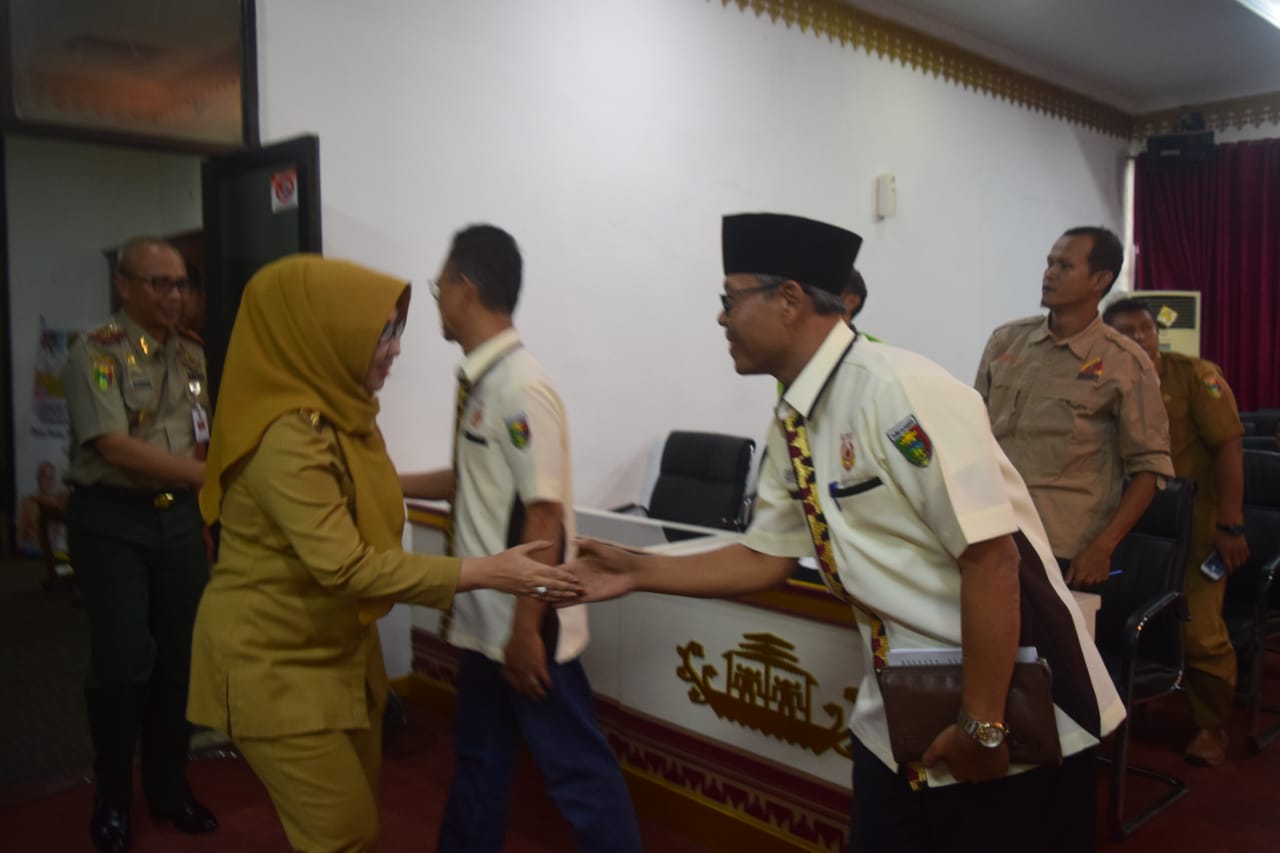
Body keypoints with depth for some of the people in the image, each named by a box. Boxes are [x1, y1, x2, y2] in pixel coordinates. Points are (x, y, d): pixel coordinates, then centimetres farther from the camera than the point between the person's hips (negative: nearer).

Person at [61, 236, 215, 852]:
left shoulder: (191, 351, 9)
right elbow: (115, 446, -20)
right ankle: (111, 798, 17)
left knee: (180, 656, 8)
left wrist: (203, 512, 6)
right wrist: (209, 476, -24)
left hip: (179, 517, 5)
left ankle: (168, 787, 24)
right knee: (124, 660, -5)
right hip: (112, 520, -5)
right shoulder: (96, 353, -11)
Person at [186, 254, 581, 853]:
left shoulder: (338, 413, 3)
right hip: (274, 660, -9)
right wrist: (484, 573, -31)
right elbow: (346, 566, -32)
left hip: (336, 647, 9)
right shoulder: (286, 435, -27)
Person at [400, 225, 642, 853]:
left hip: (526, 627, -9)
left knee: (575, 769, 5)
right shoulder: (478, 384, 6)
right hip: (482, 621, 9)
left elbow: (544, 516, -23)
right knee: (478, 760, 23)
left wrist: (525, 631, -20)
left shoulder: (521, 388, -21)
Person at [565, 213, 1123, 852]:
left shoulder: (899, 392, -23)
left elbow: (990, 558, -25)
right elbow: (768, 558, 10)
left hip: (1012, 714, -7)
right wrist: (639, 572, 3)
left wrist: (983, 725, -20)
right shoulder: (792, 423, 2)